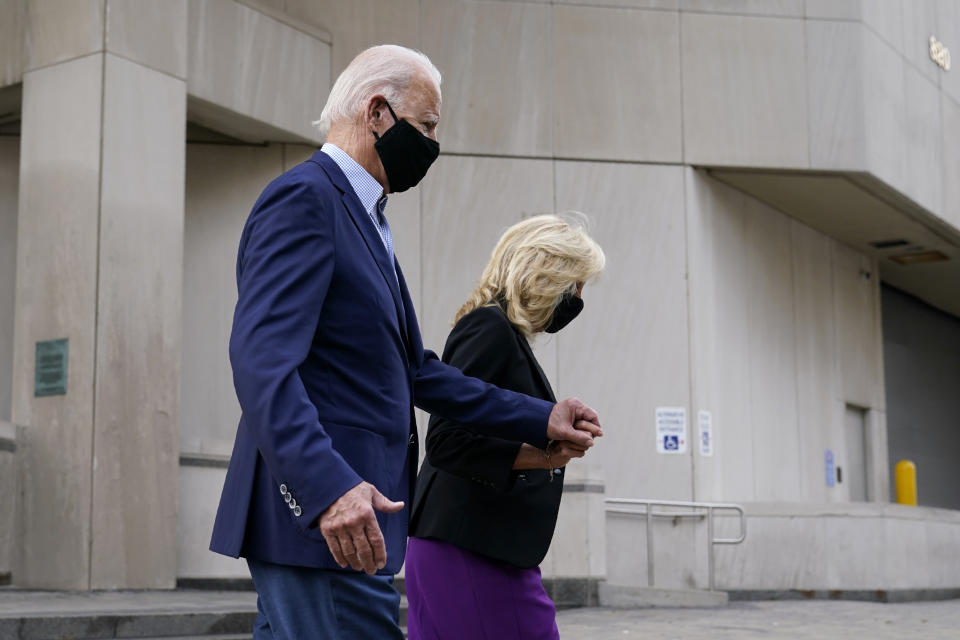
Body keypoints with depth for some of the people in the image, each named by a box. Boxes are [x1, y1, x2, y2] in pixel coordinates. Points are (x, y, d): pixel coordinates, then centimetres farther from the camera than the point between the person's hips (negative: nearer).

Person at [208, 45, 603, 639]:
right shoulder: (303, 199, -10)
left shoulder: (363, 216, 21)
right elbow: (262, 361, -22)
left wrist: (539, 419, 21)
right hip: (330, 523, -10)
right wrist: (329, 488, -32)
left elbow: (414, 368, 23)